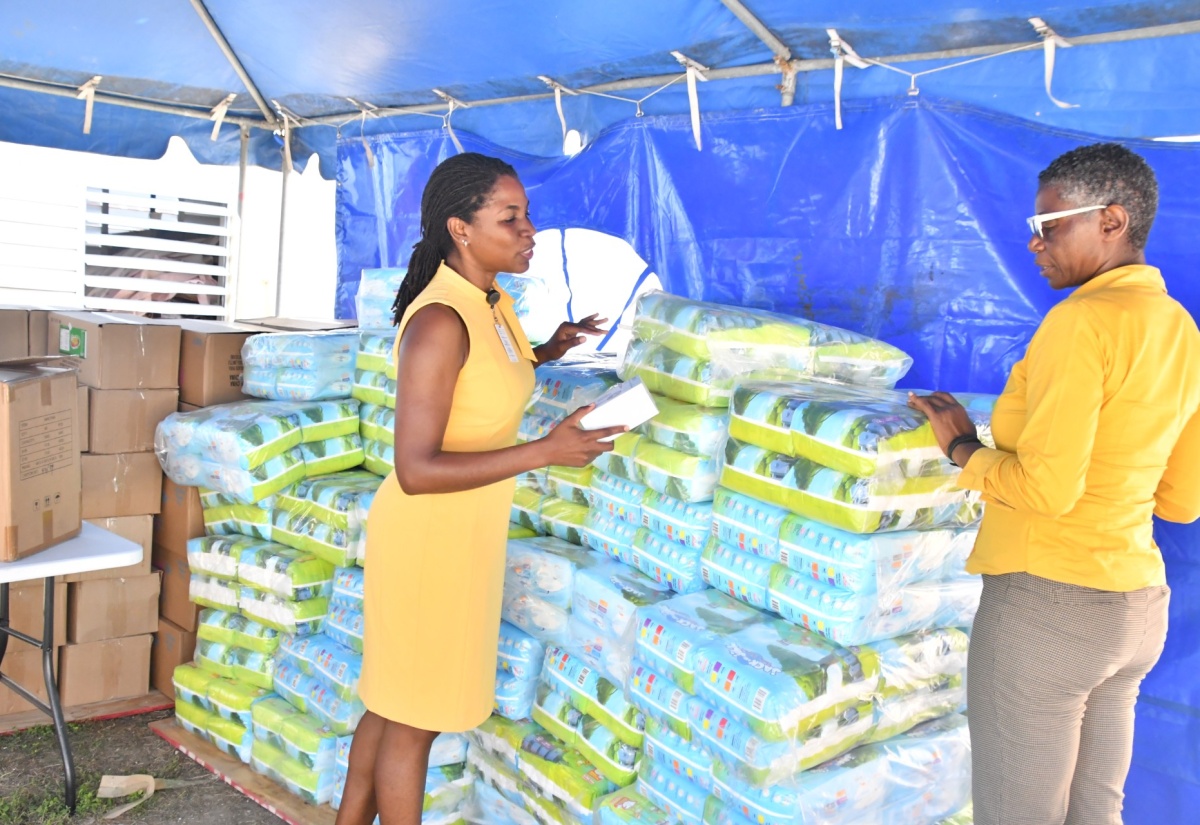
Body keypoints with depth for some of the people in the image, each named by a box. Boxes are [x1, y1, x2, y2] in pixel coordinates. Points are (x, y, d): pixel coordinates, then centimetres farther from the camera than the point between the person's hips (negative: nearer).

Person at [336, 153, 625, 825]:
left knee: (392, 702, 22)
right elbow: (416, 471, -28)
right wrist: (546, 452, -28)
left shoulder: (494, 304, 3)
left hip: (466, 534, 9)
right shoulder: (439, 321, -25)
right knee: (415, 717, 10)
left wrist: (544, 353, 8)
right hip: (427, 536, -9)